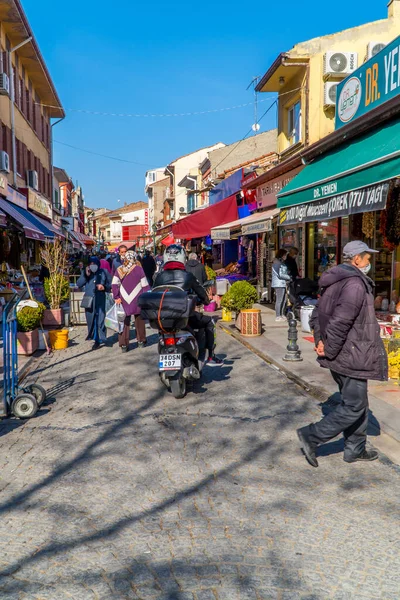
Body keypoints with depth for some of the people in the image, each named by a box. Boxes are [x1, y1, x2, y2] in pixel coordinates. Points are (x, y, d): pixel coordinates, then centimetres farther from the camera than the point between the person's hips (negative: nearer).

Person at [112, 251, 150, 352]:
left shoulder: (119, 270, 1)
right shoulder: (138, 269, -5)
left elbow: (114, 285, -4)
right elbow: (145, 285, -3)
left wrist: (116, 297, 1)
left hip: (123, 301, 1)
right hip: (137, 301, -1)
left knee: (124, 322, 7)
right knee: (139, 321, 15)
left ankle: (124, 345, 5)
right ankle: (141, 341, 25)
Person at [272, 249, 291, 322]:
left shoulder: (282, 262, 19)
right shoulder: (277, 263, -12)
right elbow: (279, 274, -18)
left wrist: (287, 279, 4)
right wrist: (289, 278, -8)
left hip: (283, 284, 10)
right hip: (279, 284, -10)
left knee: (283, 300, 12)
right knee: (279, 300, -7)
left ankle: (281, 315, 19)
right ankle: (278, 316, -2)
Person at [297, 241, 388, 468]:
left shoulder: (334, 283, 11)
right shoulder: (356, 284, -21)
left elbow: (317, 315, 13)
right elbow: (340, 322, -28)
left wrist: (320, 341, 4)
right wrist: (329, 351, -19)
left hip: (340, 356, 10)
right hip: (351, 357, -10)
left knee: (356, 403, 20)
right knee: (354, 407, 1)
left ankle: (355, 449, 30)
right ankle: (312, 435, 3)